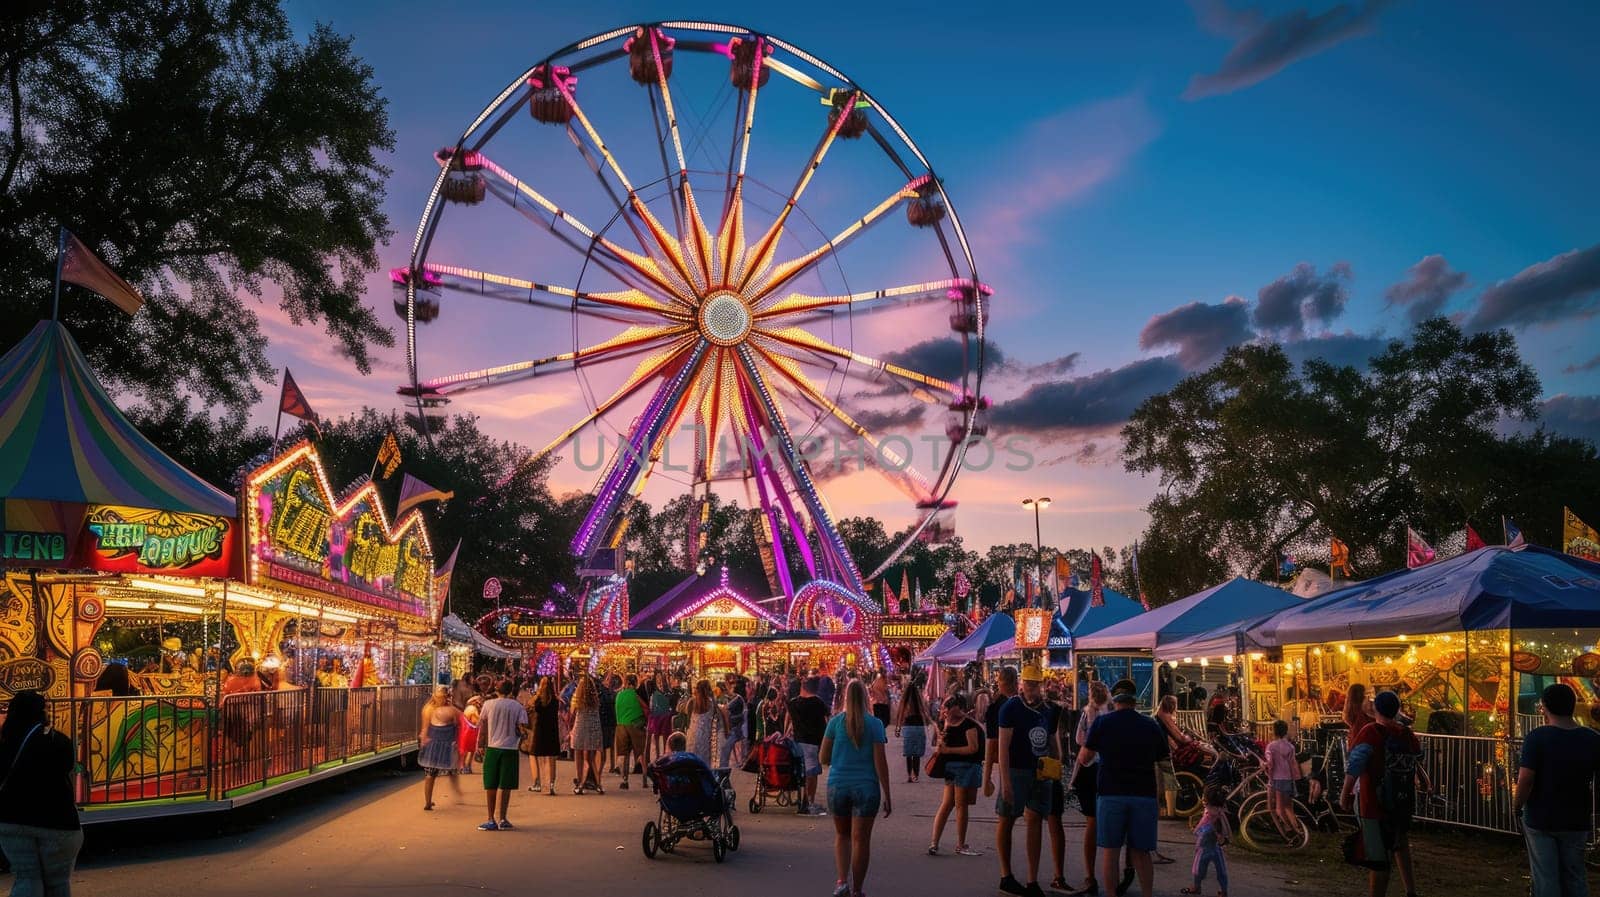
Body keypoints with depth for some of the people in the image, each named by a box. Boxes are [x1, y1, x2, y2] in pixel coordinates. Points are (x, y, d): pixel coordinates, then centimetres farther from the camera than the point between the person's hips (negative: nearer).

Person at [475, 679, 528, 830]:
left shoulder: (488, 704, 1)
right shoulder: (518, 707, -1)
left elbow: (482, 727, 4)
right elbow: (522, 729, -7)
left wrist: (480, 746, 12)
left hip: (492, 748, 1)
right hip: (510, 748, -1)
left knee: (490, 786, 8)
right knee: (505, 786, 5)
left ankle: (491, 820, 9)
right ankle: (502, 820, 5)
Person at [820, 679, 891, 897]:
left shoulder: (836, 722, -1)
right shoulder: (875, 724, -5)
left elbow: (823, 758, 2)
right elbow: (880, 762, -7)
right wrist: (887, 796, -2)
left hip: (838, 786, 2)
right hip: (866, 788, -2)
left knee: (842, 835, 19)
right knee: (861, 839, 7)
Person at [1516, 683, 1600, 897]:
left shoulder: (1536, 738, -15)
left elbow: (1525, 780, -20)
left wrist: (1518, 806, -4)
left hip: (1540, 819, -3)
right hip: (1577, 821, 3)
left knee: (1545, 879, 6)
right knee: (1574, 878, 15)